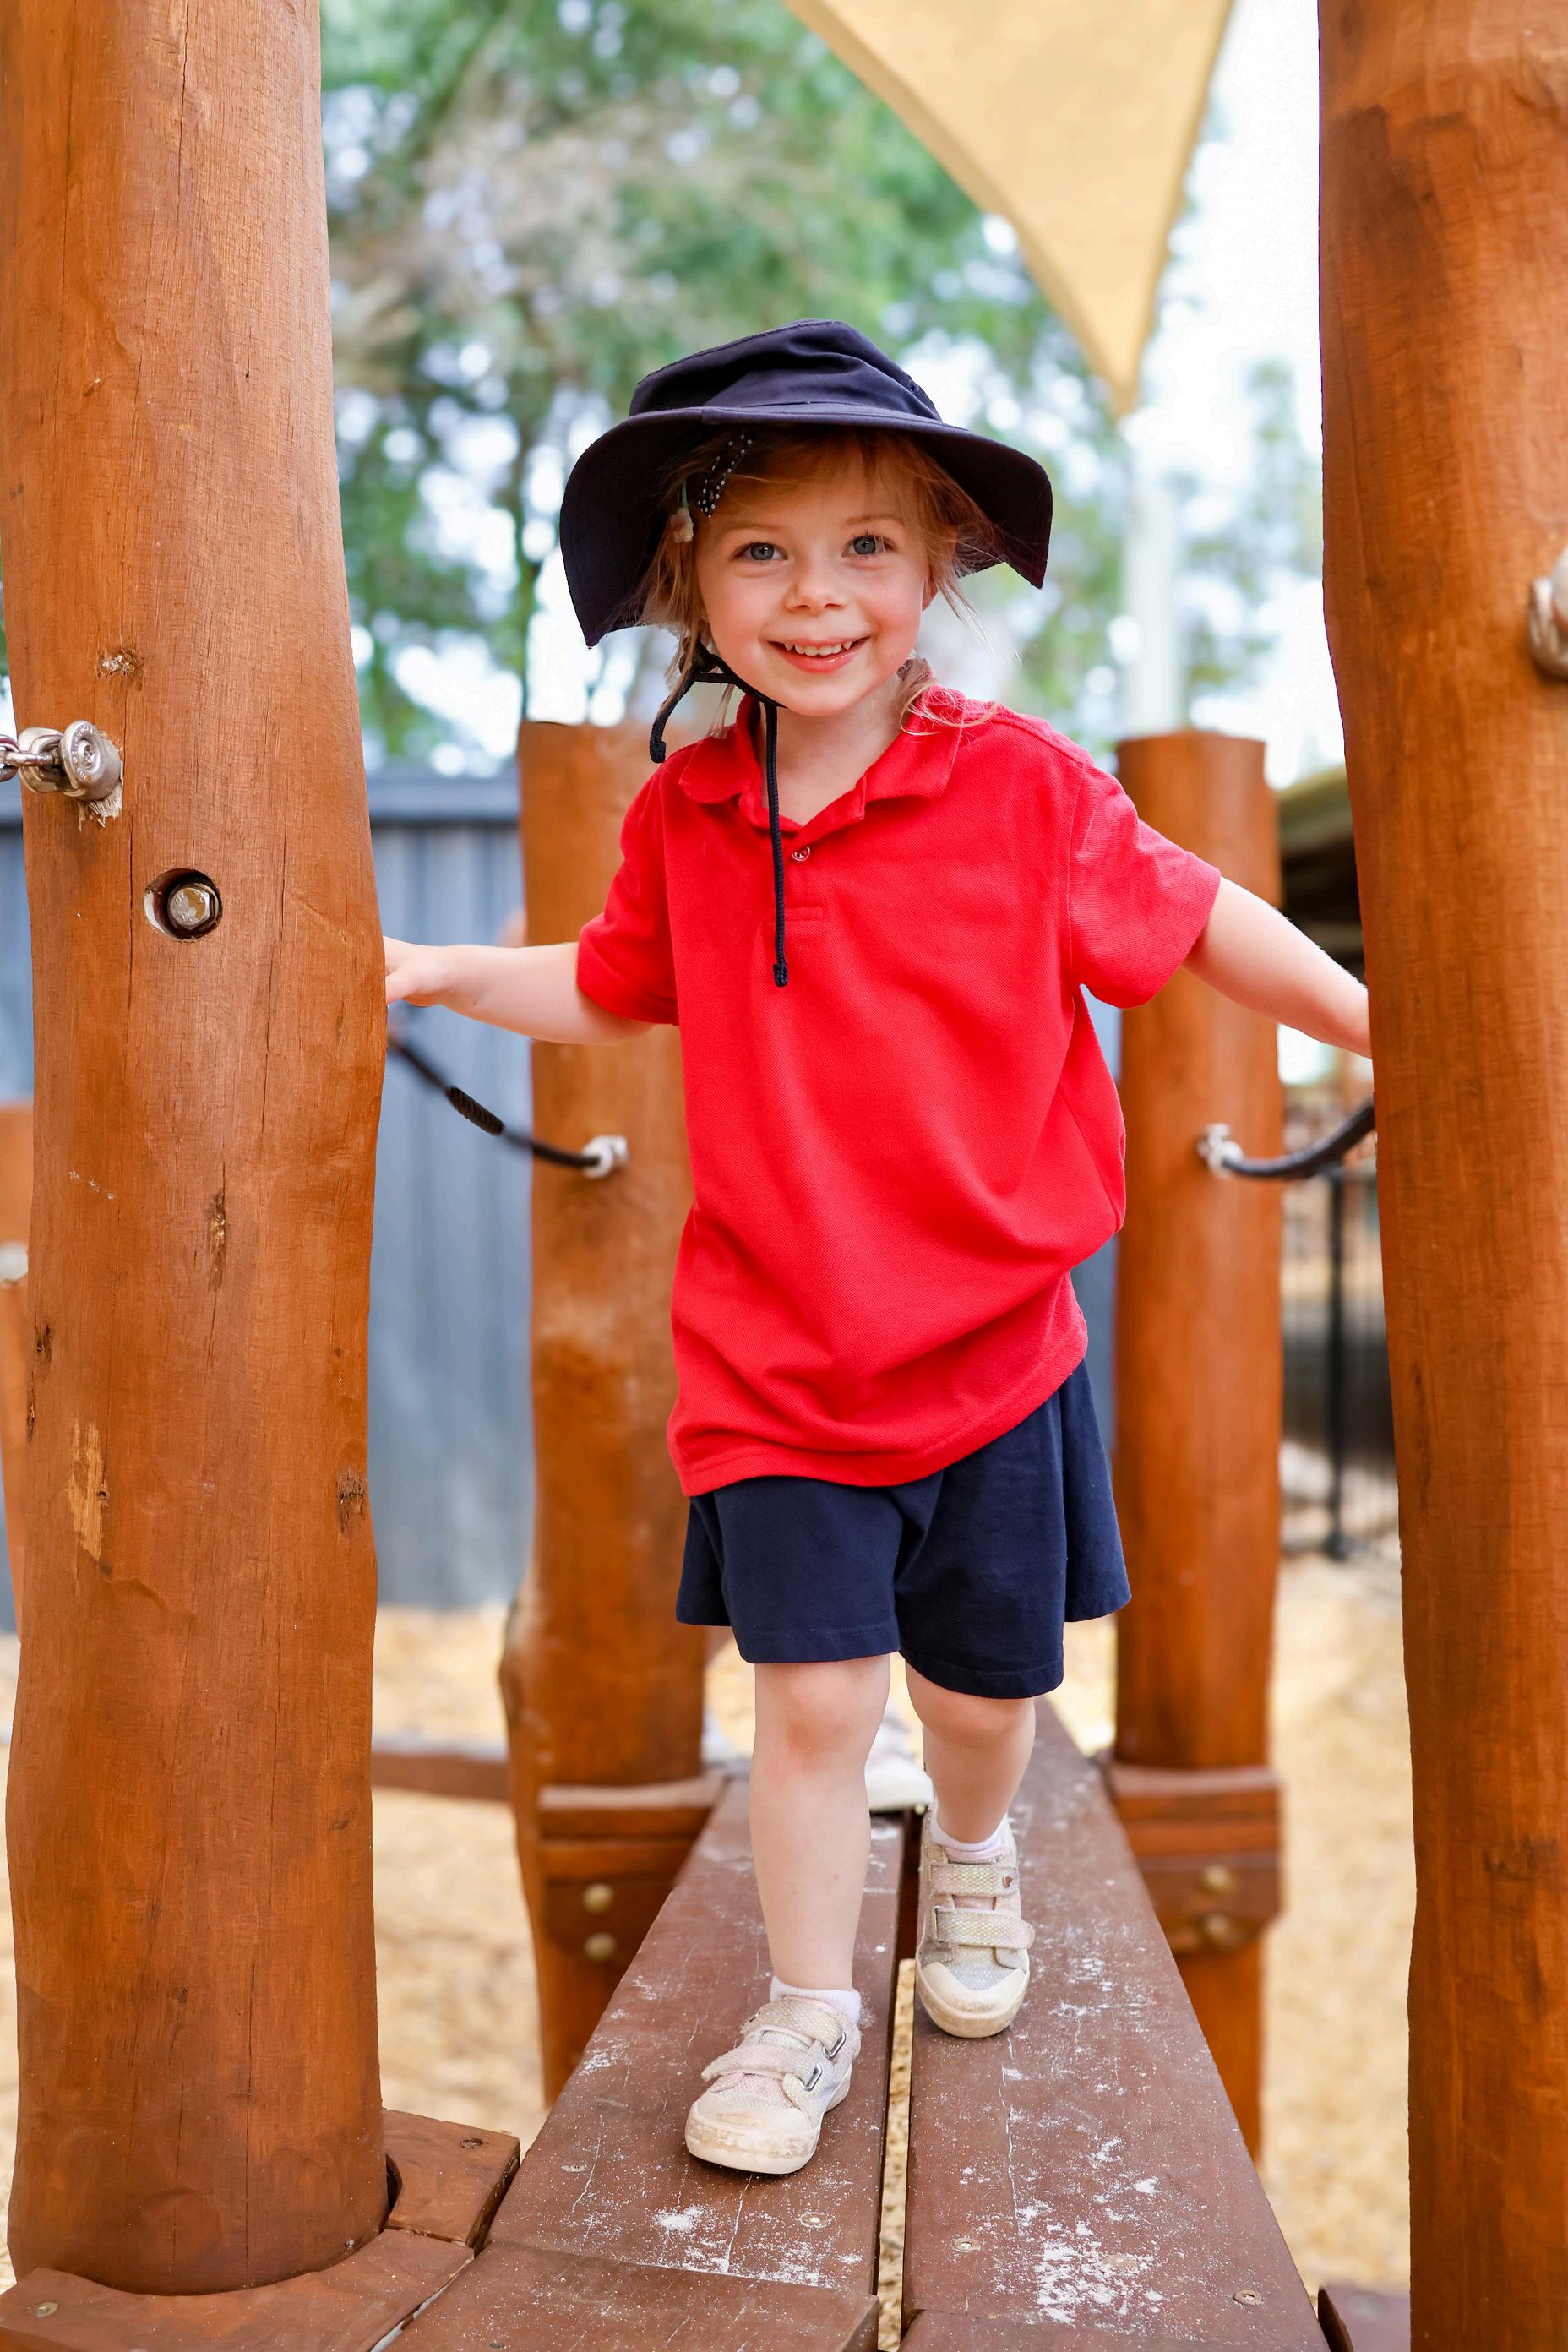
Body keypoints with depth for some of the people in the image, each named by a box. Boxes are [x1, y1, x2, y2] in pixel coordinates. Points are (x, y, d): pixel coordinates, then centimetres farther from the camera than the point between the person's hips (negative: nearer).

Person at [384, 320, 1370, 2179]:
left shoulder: (1022, 785, -9)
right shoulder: (682, 816, -1)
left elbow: (1191, 917, 3)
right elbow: (613, 989, 16)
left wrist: (1379, 1027, 3)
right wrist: (429, 969, 7)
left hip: (990, 1346, 0)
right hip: (774, 1360, 1)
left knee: (985, 1684, 15)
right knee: (811, 1691, 0)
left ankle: (971, 1854, 51)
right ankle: (807, 2015, 25)